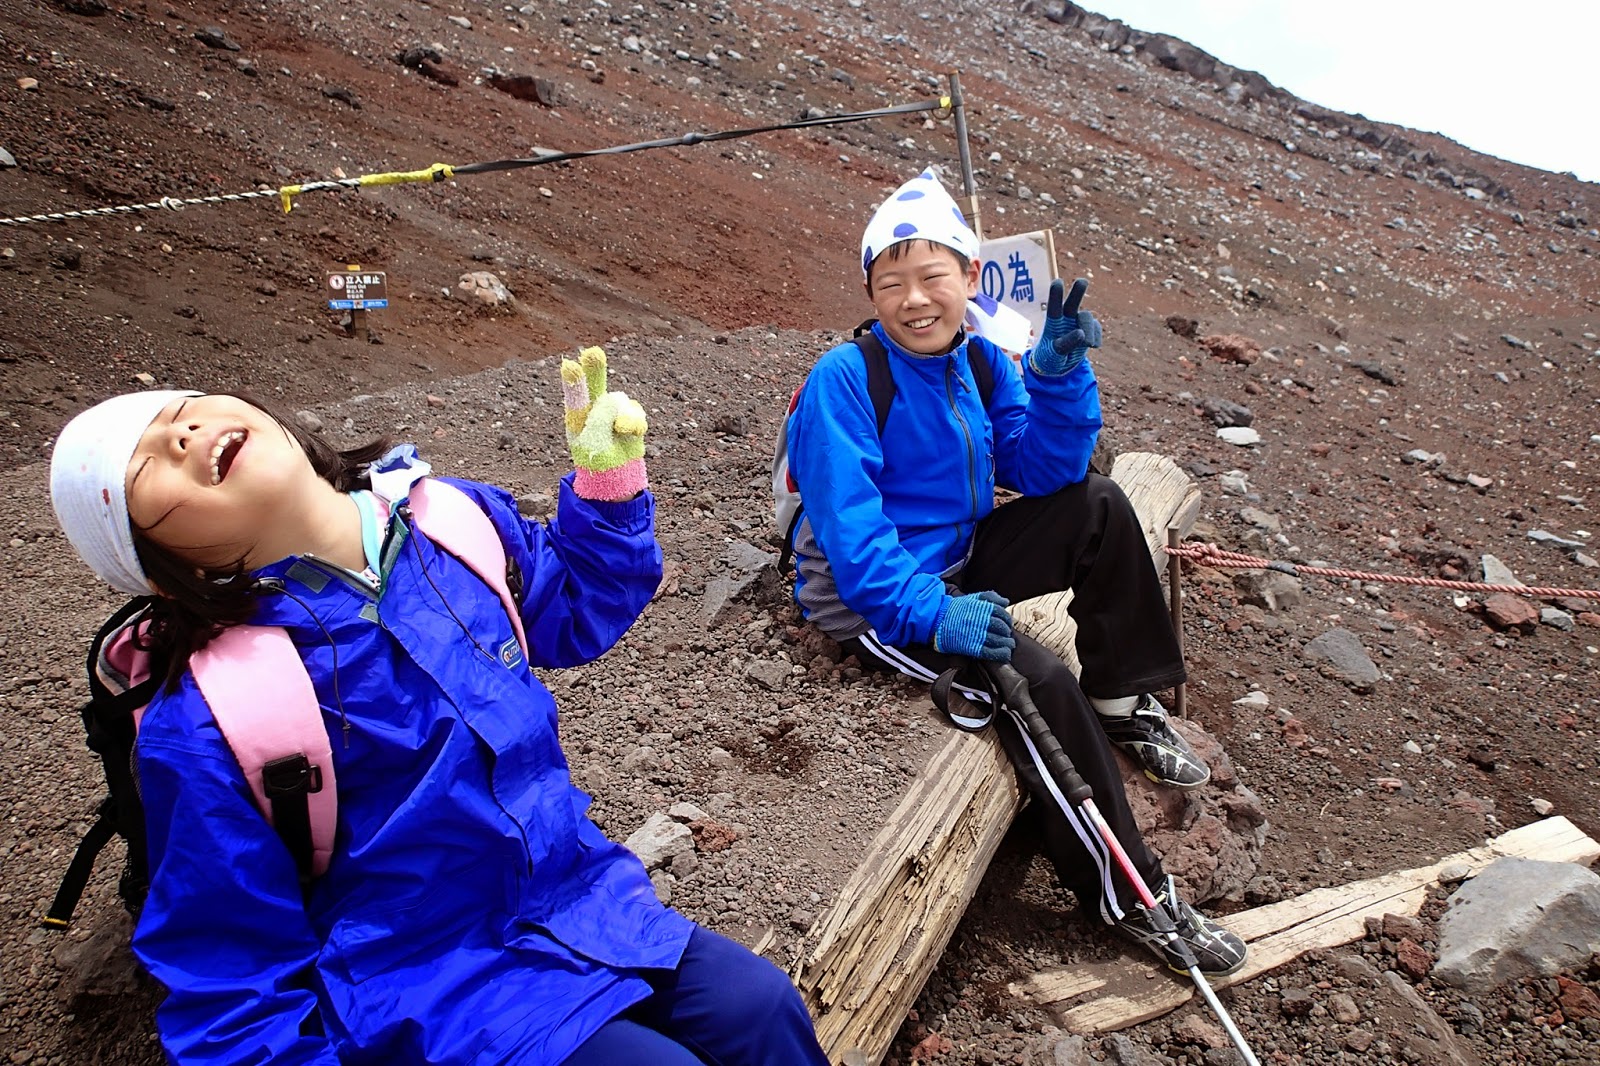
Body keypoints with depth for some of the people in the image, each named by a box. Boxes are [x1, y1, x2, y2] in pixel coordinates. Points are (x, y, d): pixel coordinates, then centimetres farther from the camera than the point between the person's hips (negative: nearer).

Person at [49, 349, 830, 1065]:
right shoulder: (204, 731, -21)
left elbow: (574, 614, 11)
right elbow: (231, 980, -9)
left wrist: (606, 481, -2)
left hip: (584, 905, 5)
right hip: (434, 996, -4)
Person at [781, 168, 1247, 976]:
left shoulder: (979, 360, 2)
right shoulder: (843, 380, -19)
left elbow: (1045, 472, -1)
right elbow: (849, 530, -26)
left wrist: (1058, 372, -15)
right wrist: (929, 612, -35)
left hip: (958, 564, 8)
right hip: (872, 600, -7)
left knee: (1100, 508, -3)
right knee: (1039, 681, -25)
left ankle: (1125, 707, 9)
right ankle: (1130, 897, -9)